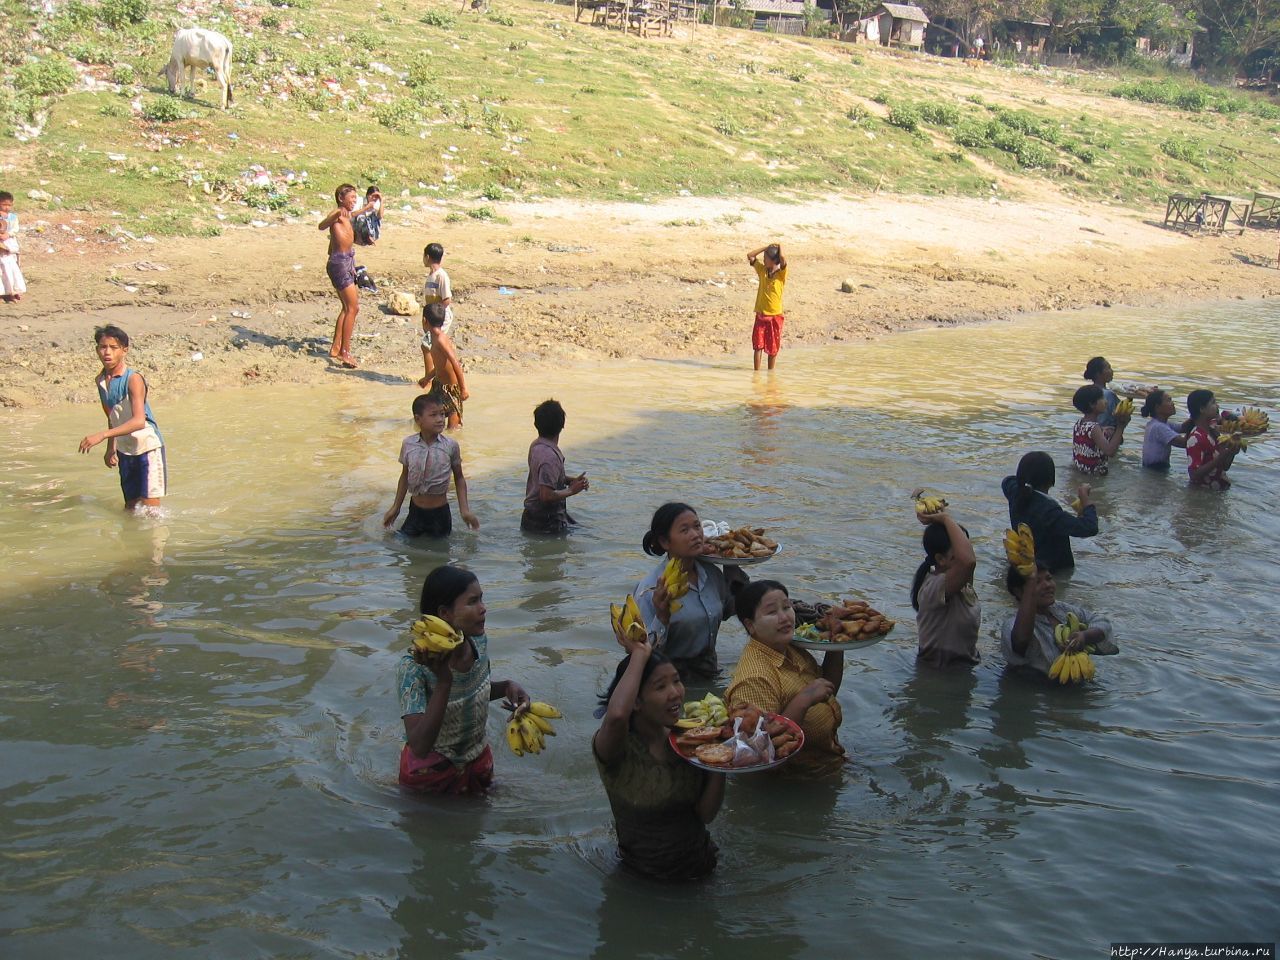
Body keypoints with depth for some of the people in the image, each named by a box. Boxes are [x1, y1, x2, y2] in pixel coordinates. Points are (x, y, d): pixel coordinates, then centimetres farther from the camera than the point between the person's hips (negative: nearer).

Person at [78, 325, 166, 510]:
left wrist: (102, 435, -37)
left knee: (149, 507, -7)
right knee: (130, 506, 14)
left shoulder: (133, 379, -19)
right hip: (125, 451, 7)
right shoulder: (100, 381, 3)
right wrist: (111, 448, 12)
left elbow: (139, 421, -31)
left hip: (148, 448, -7)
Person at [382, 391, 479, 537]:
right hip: (415, 510, 2)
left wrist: (464, 509, -7)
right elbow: (405, 476, 6)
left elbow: (459, 478, 0)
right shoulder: (408, 444, -8)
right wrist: (396, 507, 11)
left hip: (440, 513, -2)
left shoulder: (450, 446, -12)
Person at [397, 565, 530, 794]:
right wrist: (443, 681, -45)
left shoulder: (479, 642, -13)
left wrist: (507, 687, -12)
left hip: (479, 764, 5)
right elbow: (419, 747, -38)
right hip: (430, 770, -5)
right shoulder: (413, 667, -31)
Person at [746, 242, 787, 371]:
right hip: (761, 315, 3)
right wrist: (766, 247, 2)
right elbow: (750, 256, 5)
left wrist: (779, 249, -8)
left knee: (773, 348, 6)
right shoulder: (762, 270, 6)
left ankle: (770, 372, 19)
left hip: (775, 316, -3)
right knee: (758, 346, -1)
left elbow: (783, 261, -27)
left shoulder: (781, 273, -7)